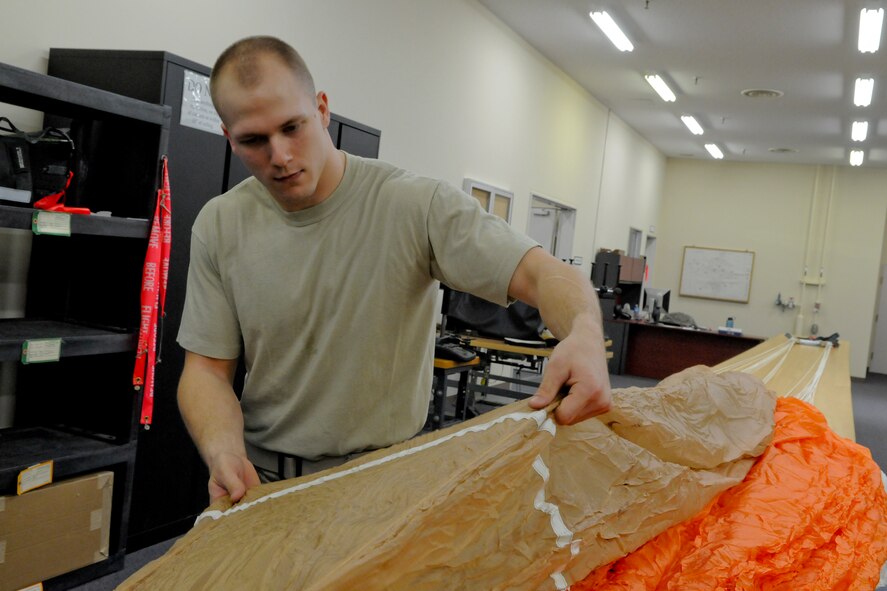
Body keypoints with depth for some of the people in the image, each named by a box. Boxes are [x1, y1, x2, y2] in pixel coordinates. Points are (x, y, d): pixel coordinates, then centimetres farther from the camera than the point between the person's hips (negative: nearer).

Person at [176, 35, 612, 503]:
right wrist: (224, 453, -21)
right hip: (260, 474, 2)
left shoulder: (418, 205, -13)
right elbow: (207, 369, 0)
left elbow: (541, 273, -18)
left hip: (385, 474, -1)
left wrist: (584, 335, -41)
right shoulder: (219, 226, -2)